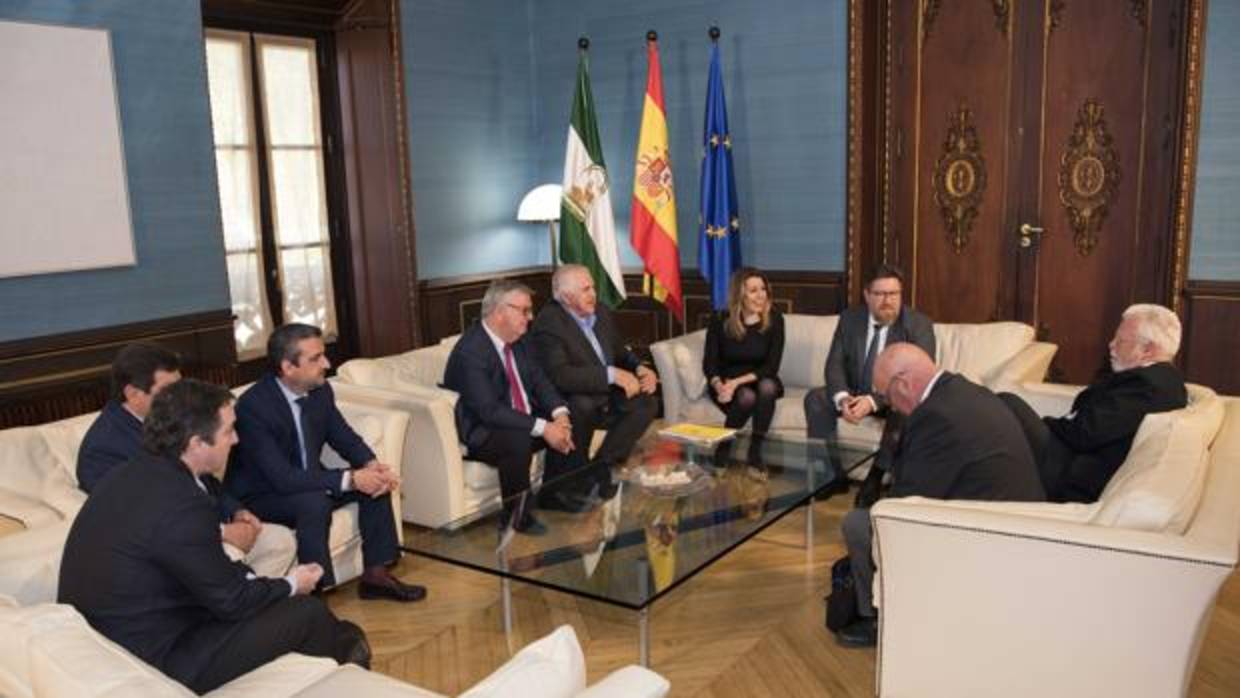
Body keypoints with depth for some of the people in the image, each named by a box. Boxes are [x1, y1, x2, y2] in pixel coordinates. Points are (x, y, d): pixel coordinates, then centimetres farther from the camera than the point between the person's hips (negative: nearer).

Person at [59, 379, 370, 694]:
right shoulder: (183, 505, -28)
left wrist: (249, 578, 7)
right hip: (150, 666, -8)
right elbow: (231, 602, -15)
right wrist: (291, 585, 1)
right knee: (307, 611, 2)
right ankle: (341, 649, 33)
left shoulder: (131, 474, -1)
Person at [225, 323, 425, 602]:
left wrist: (371, 464, -19)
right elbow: (282, 478, -33)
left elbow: (345, 437, 3)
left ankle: (375, 574, 0)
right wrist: (350, 479, -35)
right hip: (259, 495, -7)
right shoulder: (253, 406, -29)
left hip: (308, 481, 7)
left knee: (375, 480, -9)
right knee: (314, 503, -35)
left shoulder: (320, 391, -8)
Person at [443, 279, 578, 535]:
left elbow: (538, 380, 3)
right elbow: (490, 411, -31)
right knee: (518, 440, -35)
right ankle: (516, 518, -17)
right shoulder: (469, 351, -25)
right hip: (480, 431, -8)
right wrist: (543, 428, -32)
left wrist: (560, 415, -17)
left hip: (521, 419, 8)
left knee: (567, 426, -6)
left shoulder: (517, 340, 3)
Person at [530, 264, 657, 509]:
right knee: (582, 406, -37)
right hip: (569, 403, -8)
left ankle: (600, 467, -8)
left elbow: (620, 352, 18)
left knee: (646, 403, -9)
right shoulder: (548, 323, -19)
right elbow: (559, 375, -32)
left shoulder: (601, 312, 6)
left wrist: (640, 368, -5)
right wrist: (611, 374, -33)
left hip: (604, 396, 8)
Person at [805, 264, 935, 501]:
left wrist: (873, 401, -38)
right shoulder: (849, 318, -4)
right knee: (815, 398, -21)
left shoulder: (919, 324, -15)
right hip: (855, 393, 3)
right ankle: (835, 475, -14)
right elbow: (834, 364, -9)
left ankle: (876, 477, -20)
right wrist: (843, 397, -32)